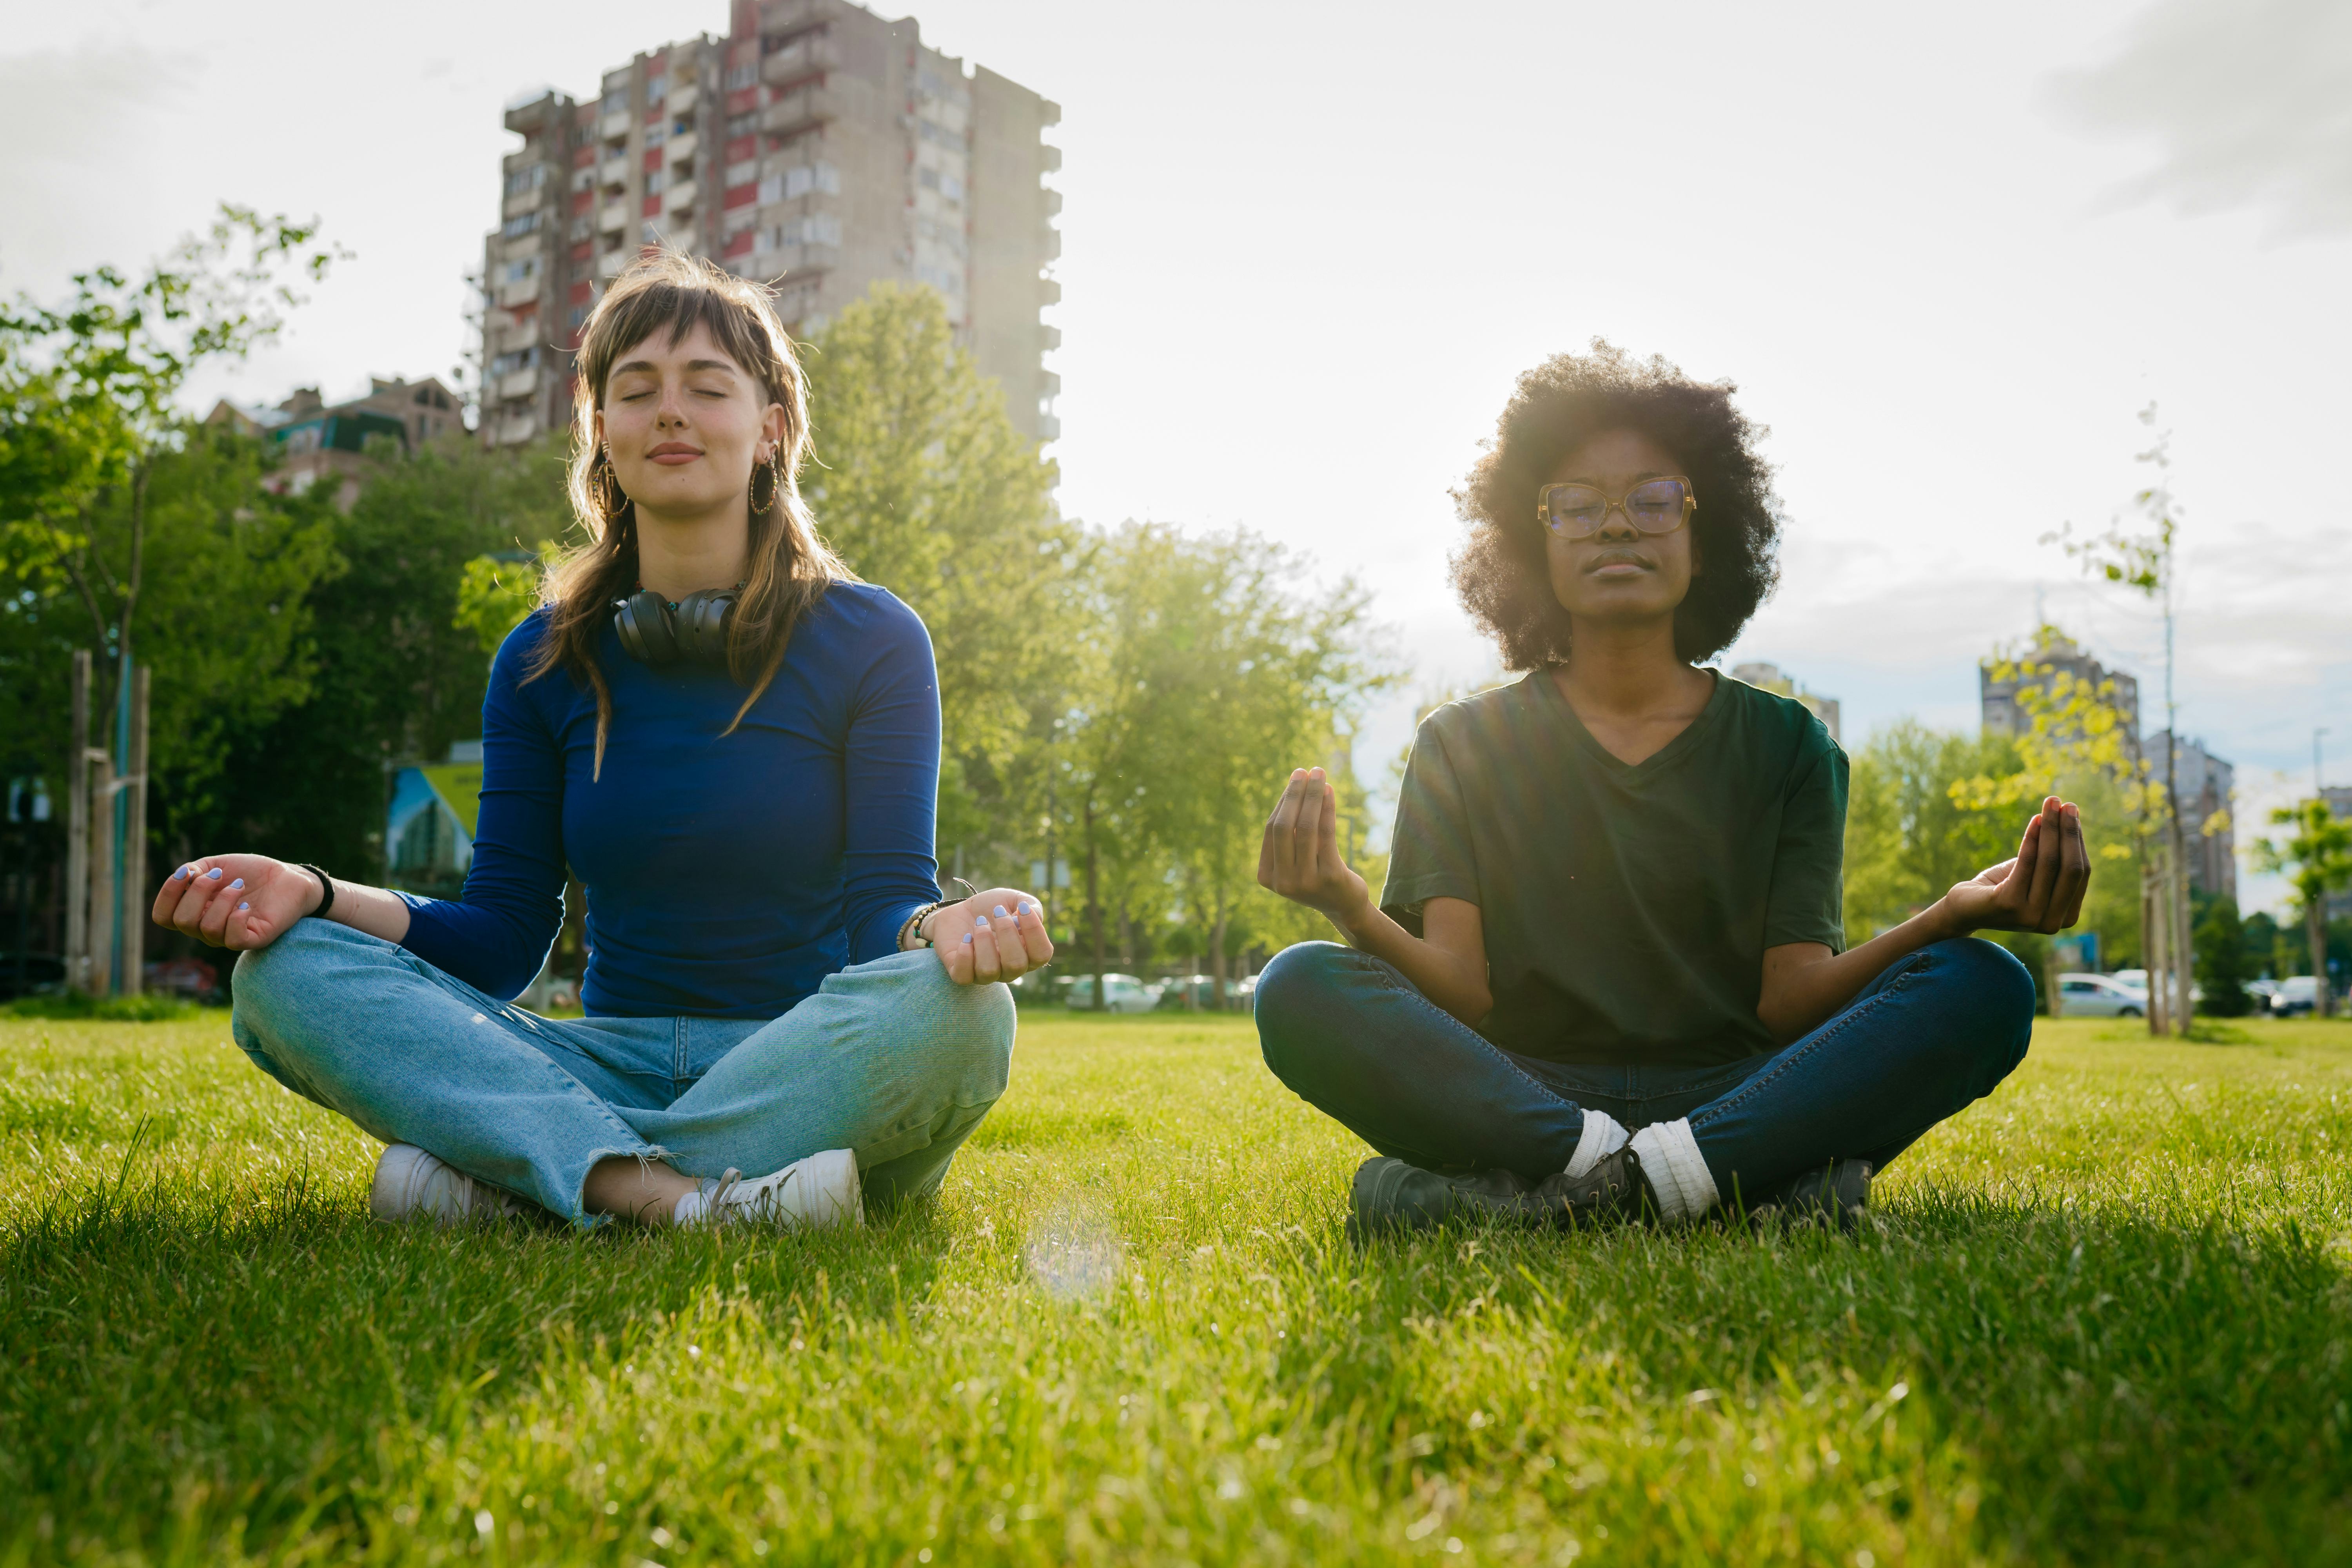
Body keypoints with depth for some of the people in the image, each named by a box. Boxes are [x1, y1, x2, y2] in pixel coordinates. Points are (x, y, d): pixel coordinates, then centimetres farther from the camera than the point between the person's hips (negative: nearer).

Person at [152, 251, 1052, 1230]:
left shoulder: (873, 641, 0)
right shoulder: (543, 663, 8)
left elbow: (884, 903, -6)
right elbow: (504, 939, 5)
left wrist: (942, 928, -31)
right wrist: (315, 895, -12)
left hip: (813, 1078, -2)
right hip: (614, 1071, 3)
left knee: (956, 1010, -35)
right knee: (285, 973, -16)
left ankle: (511, 1181, -27)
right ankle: (671, 1196, -34)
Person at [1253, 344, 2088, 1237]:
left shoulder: (1786, 748, 11)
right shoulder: (1463, 746, 10)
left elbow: (1792, 997, -1)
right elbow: (1460, 993, -4)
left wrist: (1958, 915, -19)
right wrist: (1350, 908, -26)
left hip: (1741, 1094, 1)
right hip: (1521, 1102, -1)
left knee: (1984, 990, -22)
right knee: (1302, 990, -26)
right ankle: (1740, 1187, -30)